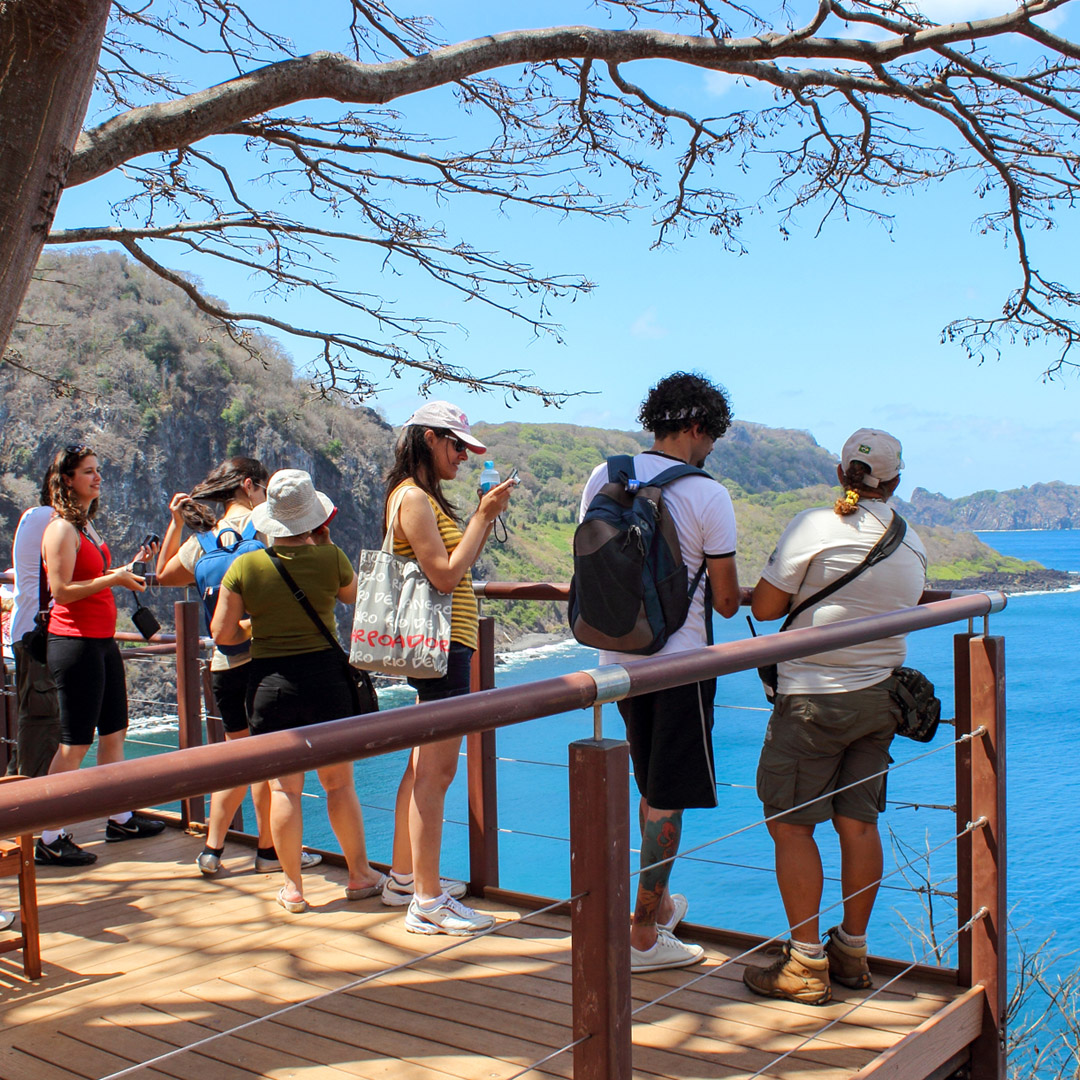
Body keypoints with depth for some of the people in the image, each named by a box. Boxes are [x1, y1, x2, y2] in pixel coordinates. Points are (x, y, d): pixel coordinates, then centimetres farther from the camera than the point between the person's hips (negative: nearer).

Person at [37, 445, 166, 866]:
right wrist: (114, 579, -19)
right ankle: (49, 839, 0)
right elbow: (61, 590, -20)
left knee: (114, 731, 15)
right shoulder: (61, 529, -13)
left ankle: (120, 818, 26)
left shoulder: (87, 526, 15)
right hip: (75, 642, -10)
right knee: (75, 743, -6)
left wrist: (132, 564, 14)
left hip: (103, 641, 10)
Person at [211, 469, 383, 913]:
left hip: (269, 681, 0)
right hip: (326, 674, 0)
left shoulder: (244, 567, -6)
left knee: (285, 786, 7)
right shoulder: (330, 558, -8)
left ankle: (293, 888, 16)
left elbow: (221, 634, -2)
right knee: (339, 781, 12)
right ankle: (360, 875, 23)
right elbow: (356, 596, 13)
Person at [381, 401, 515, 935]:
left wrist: (487, 516, 12)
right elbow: (446, 575, -20)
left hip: (445, 642, 11)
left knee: (423, 765, 16)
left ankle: (404, 877, 27)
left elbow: (457, 569, 19)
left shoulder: (425, 497, 17)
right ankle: (427, 902, -3)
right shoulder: (414, 497, -14)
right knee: (435, 771, -8)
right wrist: (483, 515, -14)